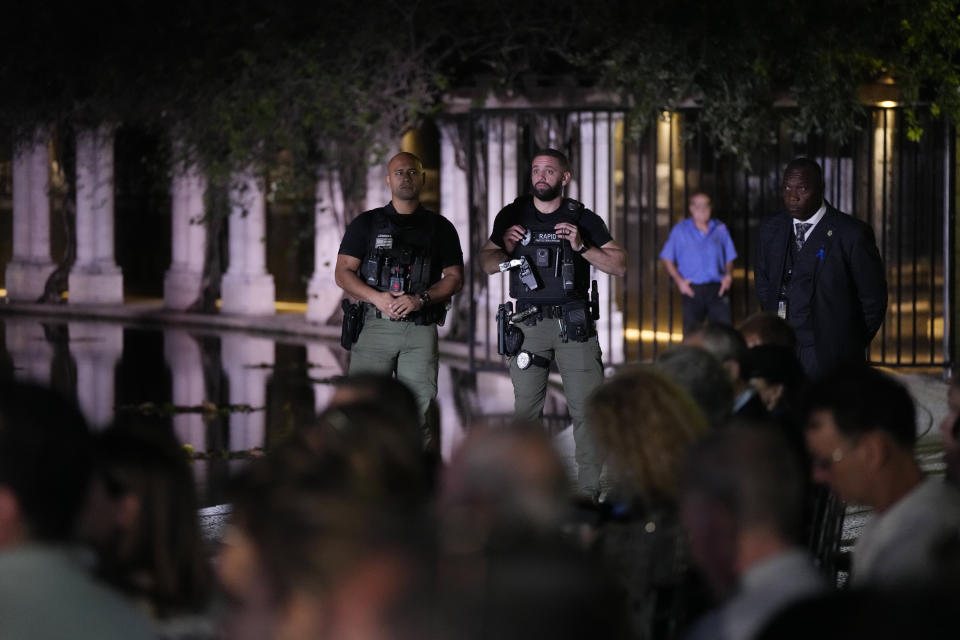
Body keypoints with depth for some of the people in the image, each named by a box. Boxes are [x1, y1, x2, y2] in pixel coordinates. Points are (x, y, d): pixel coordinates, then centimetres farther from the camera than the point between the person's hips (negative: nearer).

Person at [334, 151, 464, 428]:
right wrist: (377, 297, -13)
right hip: (375, 324, -1)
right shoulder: (366, 223, 10)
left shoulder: (440, 227, 12)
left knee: (417, 402, -4)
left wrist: (420, 299, -10)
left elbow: (455, 277, 8)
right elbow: (343, 273, 4)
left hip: (420, 329, 1)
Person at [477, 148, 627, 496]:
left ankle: (589, 489, 0)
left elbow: (620, 266, 2)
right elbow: (486, 263, 14)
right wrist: (505, 250, -7)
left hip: (575, 323, -1)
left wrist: (582, 247, -12)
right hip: (530, 323, 1)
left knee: (587, 407, -5)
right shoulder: (513, 216, 7)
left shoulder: (582, 219, 4)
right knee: (525, 409, 1)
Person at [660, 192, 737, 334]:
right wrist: (679, 280, -5)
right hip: (692, 289, -1)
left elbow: (729, 258, 16)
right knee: (691, 332, -3)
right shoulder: (680, 230, 6)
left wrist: (728, 275, -2)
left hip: (717, 289, 1)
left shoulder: (720, 229, 11)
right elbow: (667, 258, 6)